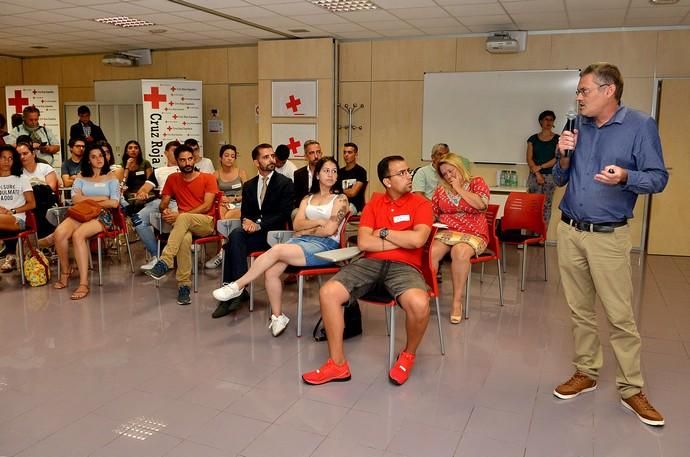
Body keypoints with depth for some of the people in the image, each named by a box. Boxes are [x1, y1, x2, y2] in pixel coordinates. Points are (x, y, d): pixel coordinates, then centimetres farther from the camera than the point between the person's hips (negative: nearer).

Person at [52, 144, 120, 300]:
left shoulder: (110, 179, 14)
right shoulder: (81, 179, 19)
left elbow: (114, 203, 0)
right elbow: (76, 199, 2)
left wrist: (89, 201, -2)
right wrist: (101, 198, -2)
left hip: (102, 216, -3)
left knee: (78, 234, -35)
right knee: (59, 232, -30)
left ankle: (84, 283, -36)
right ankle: (65, 271, -7)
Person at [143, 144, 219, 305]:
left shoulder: (208, 178, 3)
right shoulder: (173, 179, 15)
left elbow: (207, 206, -8)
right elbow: (163, 203, 15)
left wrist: (179, 215, -16)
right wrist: (165, 210, -12)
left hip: (206, 222, -2)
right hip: (184, 225, 2)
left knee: (184, 218, -37)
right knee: (185, 238, -36)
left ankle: (165, 262, -41)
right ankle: (184, 285, -33)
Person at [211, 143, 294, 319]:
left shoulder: (285, 183, -1)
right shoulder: (249, 185, 16)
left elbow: (284, 214, -9)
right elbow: (244, 212, 15)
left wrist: (259, 224, -19)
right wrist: (247, 221, -11)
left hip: (274, 234, -5)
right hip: (254, 231, 5)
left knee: (236, 236, -29)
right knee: (235, 237, -29)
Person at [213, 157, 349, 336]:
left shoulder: (340, 199, 6)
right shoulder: (307, 199, 21)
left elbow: (329, 230, -6)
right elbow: (296, 225, 7)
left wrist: (306, 229, 3)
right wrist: (318, 221, -6)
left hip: (324, 246, -5)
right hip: (300, 241, 5)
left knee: (276, 250, -28)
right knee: (271, 271, -24)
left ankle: (237, 286, -14)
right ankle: (277, 316, -8)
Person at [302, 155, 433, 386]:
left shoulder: (421, 203, 4)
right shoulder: (374, 203, 12)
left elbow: (417, 240, -14)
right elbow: (363, 242, -1)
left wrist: (384, 232, -2)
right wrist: (402, 241, -4)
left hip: (404, 266, -3)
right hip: (370, 263, 3)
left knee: (419, 304, -35)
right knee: (328, 292, -20)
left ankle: (408, 355, 0)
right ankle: (338, 363, -7)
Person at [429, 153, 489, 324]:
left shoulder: (476, 183, 4)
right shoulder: (441, 189, 14)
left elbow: (481, 205, -16)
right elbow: (432, 214, 22)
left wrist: (459, 188, -8)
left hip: (472, 234, -3)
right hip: (446, 232, 3)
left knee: (460, 252, -36)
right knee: (431, 252, -29)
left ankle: (457, 301, -25)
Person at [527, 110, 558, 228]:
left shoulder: (557, 139, 5)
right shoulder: (533, 138, 9)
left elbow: (557, 158, -4)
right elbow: (529, 158, 2)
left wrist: (540, 167, -10)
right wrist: (537, 173, -8)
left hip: (550, 176, -1)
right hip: (534, 176, 1)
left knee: (546, 205, -2)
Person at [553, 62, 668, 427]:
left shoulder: (640, 125, -6)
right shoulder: (577, 126, 7)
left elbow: (658, 178, -8)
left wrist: (625, 177, -27)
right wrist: (563, 156, -8)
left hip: (609, 236, -4)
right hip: (569, 231, 5)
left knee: (620, 315, -1)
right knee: (580, 310, 12)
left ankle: (631, 389, 13)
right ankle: (586, 373, 26)